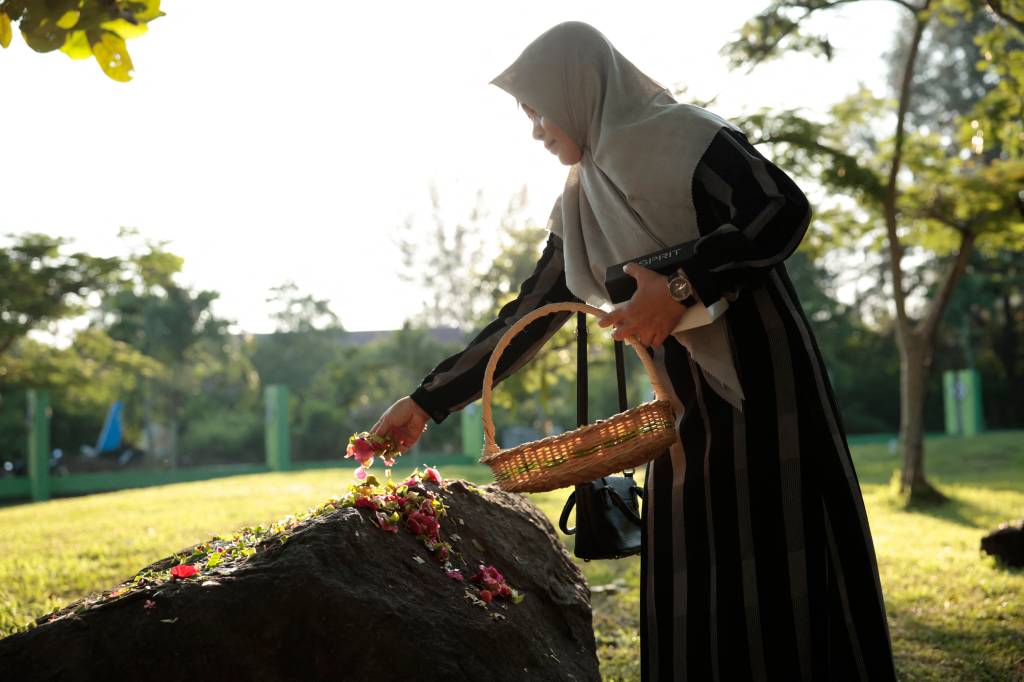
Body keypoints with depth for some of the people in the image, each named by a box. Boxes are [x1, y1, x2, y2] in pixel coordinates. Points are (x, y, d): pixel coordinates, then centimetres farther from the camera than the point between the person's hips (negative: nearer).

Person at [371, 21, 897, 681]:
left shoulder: (684, 135, -5)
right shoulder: (580, 205, 15)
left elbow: (786, 208, -17)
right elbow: (527, 318, 16)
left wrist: (682, 288, -25)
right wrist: (428, 401, 14)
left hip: (760, 381, -7)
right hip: (685, 410, 7)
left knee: (775, 581, -5)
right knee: (689, 597, 7)